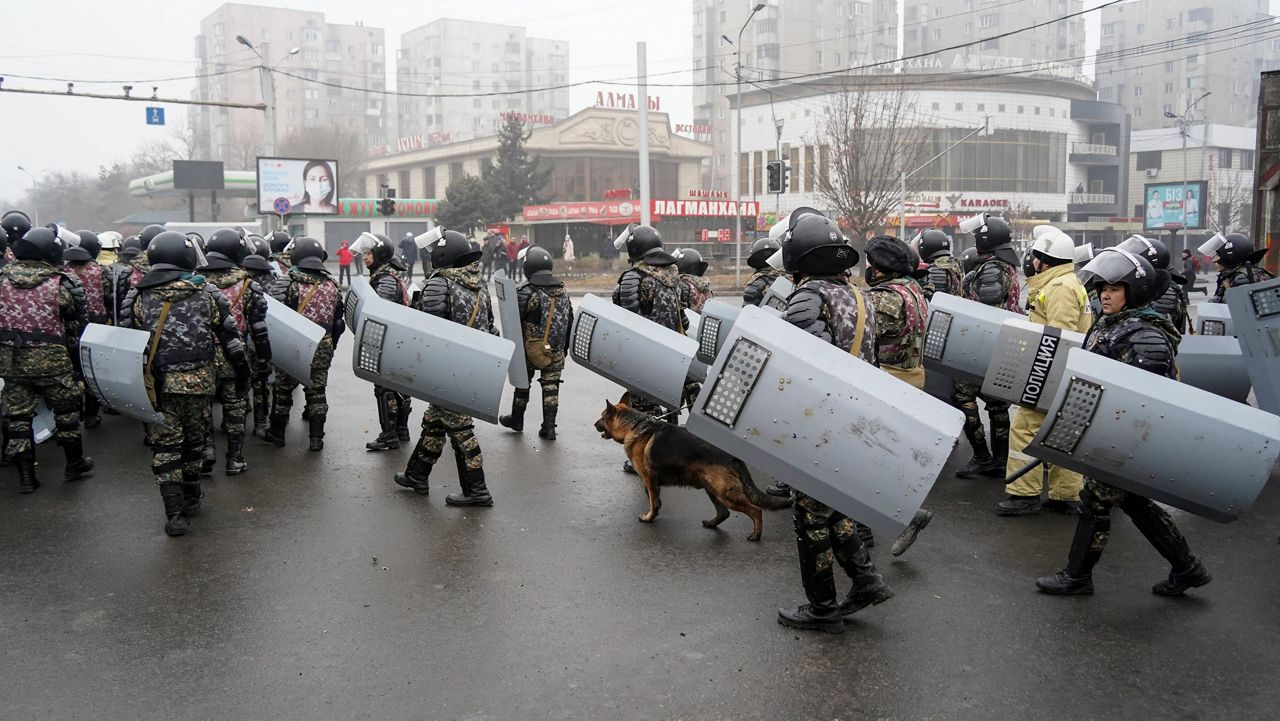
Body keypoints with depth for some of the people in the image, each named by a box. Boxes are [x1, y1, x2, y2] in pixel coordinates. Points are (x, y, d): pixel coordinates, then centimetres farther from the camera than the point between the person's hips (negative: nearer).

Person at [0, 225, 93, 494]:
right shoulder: (63, 282, -9)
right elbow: (76, 327, -2)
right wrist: (77, 359, 10)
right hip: (51, 359, -3)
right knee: (66, 409, 15)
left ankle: (25, 475, 14)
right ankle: (74, 463, 26)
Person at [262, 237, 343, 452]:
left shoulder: (289, 283, -11)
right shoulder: (332, 285, 3)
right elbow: (338, 320, 9)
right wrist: (331, 346, 19)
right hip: (322, 349, 3)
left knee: (283, 389, 13)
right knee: (317, 390, 11)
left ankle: (277, 432, 25)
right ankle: (316, 438, 10)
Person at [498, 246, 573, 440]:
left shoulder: (526, 293, -16)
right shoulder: (563, 291, 3)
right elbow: (569, 321, 12)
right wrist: (564, 347, 21)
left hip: (531, 349, -4)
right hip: (556, 351, 4)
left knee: (522, 383, 15)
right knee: (551, 386, 8)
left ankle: (517, 419, 30)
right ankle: (549, 427, 6)